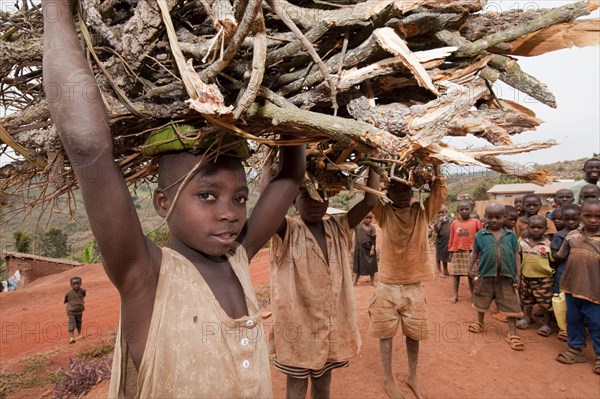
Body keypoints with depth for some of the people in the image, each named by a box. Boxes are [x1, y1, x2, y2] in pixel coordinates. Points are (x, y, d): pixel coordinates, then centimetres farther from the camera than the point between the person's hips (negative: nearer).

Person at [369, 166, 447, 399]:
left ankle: (412, 376, 36)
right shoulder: (383, 214, -6)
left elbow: (440, 191, -10)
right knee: (386, 334, 11)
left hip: (414, 288, 2)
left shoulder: (423, 213, -2)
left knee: (413, 335, 15)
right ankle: (388, 379, 29)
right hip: (387, 287, -1)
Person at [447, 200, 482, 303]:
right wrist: (450, 251, 7)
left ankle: (473, 295, 21)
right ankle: (455, 295, 19)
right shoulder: (454, 223, 2)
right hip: (457, 252, 2)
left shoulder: (476, 222, -3)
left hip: (471, 252, -2)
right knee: (456, 274, 9)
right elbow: (451, 239, 6)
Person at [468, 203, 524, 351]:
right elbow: (475, 252, 5)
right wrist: (470, 268, -1)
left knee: (510, 305, 4)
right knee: (482, 301, 18)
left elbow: (516, 255, 3)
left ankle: (512, 333, 14)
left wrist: (518, 274, 0)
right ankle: (480, 323, 38)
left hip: (506, 276, 0)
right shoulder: (480, 234, -3)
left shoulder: (511, 235, 0)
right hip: (485, 275, 1)